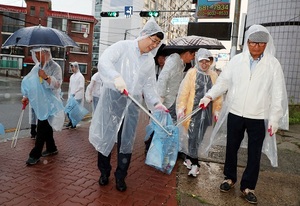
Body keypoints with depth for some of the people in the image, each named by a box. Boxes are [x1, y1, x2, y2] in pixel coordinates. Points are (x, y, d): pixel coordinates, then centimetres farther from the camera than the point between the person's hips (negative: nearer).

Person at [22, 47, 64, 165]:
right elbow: (29, 82, 15)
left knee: (42, 128, -5)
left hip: (49, 103, -7)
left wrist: (46, 77, -36)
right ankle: (51, 148, 29)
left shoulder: (55, 67, -10)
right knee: (46, 127, 14)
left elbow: (57, 84, -21)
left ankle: (35, 154, 2)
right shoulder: (37, 67, 11)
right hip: (39, 102, 7)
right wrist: (26, 97, 8)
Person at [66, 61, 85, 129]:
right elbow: (70, 86, 19)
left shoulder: (80, 76, -8)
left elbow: (81, 86, -17)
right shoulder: (72, 76, 14)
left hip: (77, 97, -7)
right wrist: (69, 95, 15)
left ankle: (74, 124, 11)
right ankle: (71, 121, 26)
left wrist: (75, 93, -26)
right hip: (71, 96, 7)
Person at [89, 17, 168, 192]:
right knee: (106, 135, 4)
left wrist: (156, 102, -3)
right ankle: (104, 172, 27)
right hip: (112, 98, -4)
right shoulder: (123, 46, -3)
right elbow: (104, 61, -16)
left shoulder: (150, 60, 13)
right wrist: (116, 77, -34)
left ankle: (121, 177, 24)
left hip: (133, 103, 4)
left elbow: (149, 85, 13)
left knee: (127, 140, 7)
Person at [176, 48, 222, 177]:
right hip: (193, 110, -3)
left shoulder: (214, 75, 7)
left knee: (198, 137, 11)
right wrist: (181, 107, -9)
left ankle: (189, 157, 27)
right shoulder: (192, 73, -2)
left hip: (206, 111, 3)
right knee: (193, 137, -3)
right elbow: (184, 91, -5)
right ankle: (194, 163, 9)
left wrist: (217, 110, 8)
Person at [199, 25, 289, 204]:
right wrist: (209, 96, -14)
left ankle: (248, 186, 26)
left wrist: (275, 118, -7)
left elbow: (278, 94, -2)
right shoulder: (236, 60, 0)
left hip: (259, 117, -1)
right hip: (235, 113, 1)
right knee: (231, 148, 13)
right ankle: (230, 178, 34)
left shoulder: (273, 64, -3)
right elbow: (223, 81, 1)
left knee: (254, 153, 9)